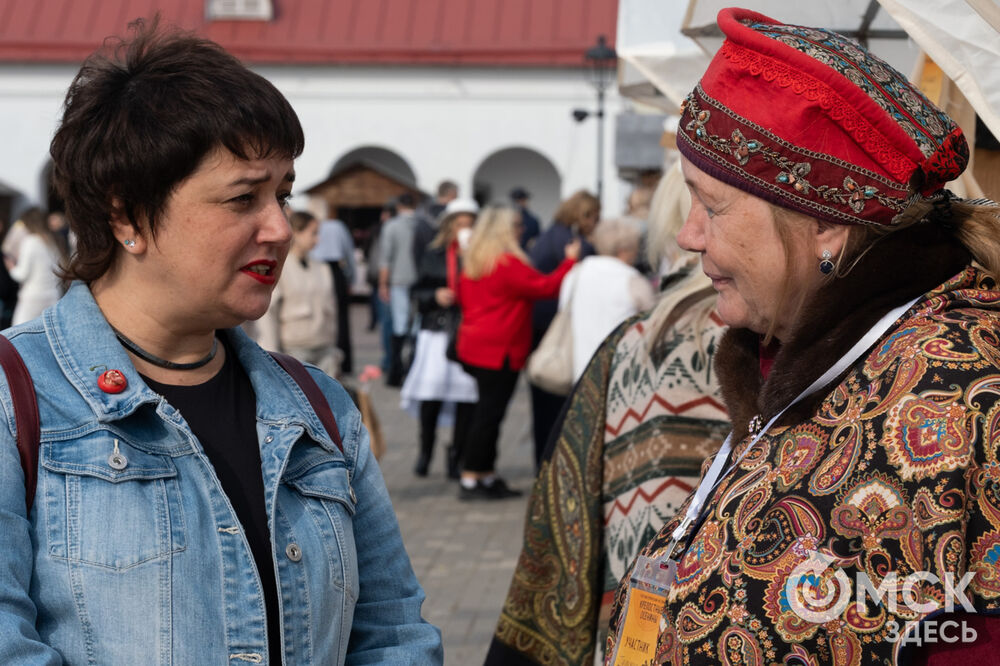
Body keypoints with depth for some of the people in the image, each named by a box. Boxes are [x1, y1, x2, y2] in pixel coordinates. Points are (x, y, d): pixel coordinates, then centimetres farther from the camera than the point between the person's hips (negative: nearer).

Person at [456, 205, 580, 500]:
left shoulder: (472, 263, 10)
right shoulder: (508, 264, -17)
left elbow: (463, 299, 20)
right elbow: (546, 287, -15)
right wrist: (570, 260, -5)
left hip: (475, 346, 9)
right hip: (500, 350, -9)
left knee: (487, 413, 14)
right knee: (489, 414, -4)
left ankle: (488, 476, 19)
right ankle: (470, 480, -1)